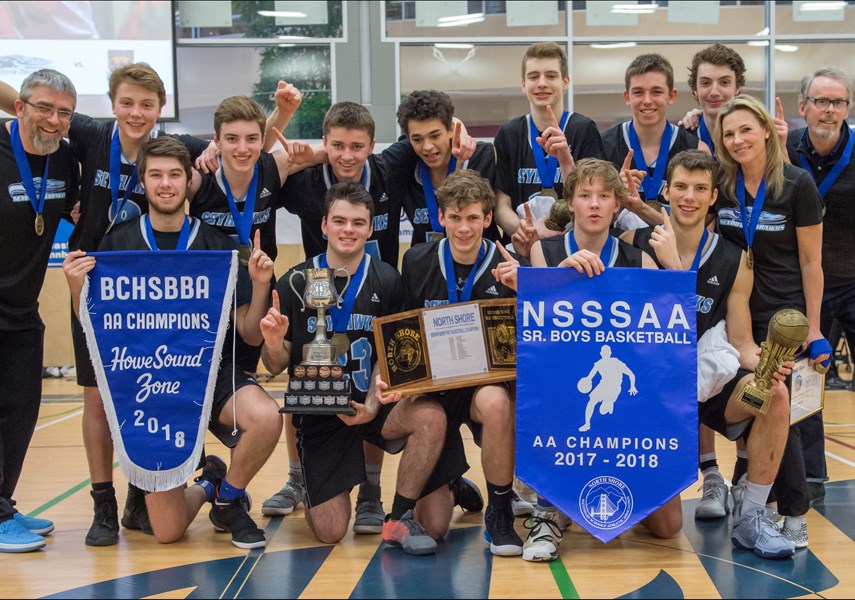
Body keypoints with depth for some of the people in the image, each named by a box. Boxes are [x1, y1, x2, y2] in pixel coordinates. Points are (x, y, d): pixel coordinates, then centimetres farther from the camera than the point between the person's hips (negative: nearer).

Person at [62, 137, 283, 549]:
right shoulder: (117, 244, 0)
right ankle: (205, 488, 33)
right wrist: (77, 287, -14)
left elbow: (250, 335, 0)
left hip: (213, 372, 0)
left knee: (266, 418, -35)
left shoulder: (217, 244, 0)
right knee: (167, 533, -4)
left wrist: (260, 284, -15)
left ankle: (227, 497, -2)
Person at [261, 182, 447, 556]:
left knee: (431, 417, -32)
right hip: (318, 412, -1)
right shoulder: (295, 283, -4)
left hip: (372, 402, 1)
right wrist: (273, 342, -23)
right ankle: (311, 488, 30)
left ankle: (400, 518, -11)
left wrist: (374, 402, -16)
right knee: (330, 533, -7)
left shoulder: (386, 282, -2)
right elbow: (276, 367, 0)